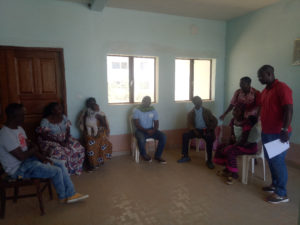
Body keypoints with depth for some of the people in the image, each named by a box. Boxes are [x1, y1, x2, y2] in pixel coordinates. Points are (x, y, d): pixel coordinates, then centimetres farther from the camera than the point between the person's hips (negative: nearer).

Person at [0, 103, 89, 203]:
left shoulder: (18, 128, 5)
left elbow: (30, 144, 8)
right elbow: (21, 156, -27)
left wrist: (42, 157, -7)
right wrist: (34, 149, -7)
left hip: (28, 159, 9)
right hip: (18, 169, -9)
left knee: (61, 164, 2)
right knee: (56, 171, -16)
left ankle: (70, 194, 9)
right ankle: (63, 197, 12)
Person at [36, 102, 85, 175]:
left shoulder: (64, 117, 2)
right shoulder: (45, 121, -14)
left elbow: (68, 130, 3)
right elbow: (44, 136, -16)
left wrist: (66, 140, -16)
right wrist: (58, 141, -23)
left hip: (64, 139, 5)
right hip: (50, 141, -5)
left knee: (78, 148, -16)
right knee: (57, 153, -34)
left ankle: (75, 169, 3)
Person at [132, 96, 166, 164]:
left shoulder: (153, 110, 5)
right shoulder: (137, 110, -6)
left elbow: (156, 123, 3)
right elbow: (137, 124, -12)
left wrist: (154, 130, -18)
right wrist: (146, 131, -23)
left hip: (151, 130, 4)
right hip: (140, 130, -4)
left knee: (163, 136, -20)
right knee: (141, 139, -37)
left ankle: (157, 156, -4)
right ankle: (144, 154, -4)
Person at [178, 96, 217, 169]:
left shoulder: (206, 111, 9)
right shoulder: (191, 113, 10)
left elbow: (215, 121, 4)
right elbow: (189, 124, 1)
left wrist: (209, 130, -14)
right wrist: (195, 131, -19)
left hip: (205, 130, -1)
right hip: (196, 130, 2)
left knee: (210, 139, -34)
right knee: (185, 135, -25)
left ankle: (209, 160, -25)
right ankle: (186, 156, -15)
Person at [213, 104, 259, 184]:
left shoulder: (246, 123, -23)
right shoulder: (233, 120, 1)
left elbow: (244, 140, -26)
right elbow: (232, 135, 9)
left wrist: (230, 147, -26)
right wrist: (229, 145, -6)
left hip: (250, 146, -9)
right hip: (238, 144, 9)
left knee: (229, 151, -29)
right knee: (220, 147, -1)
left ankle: (234, 173, -9)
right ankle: (228, 169, 11)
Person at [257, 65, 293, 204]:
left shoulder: (282, 88, -14)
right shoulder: (265, 90, 13)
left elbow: (289, 110, -20)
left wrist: (285, 130, -25)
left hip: (278, 134, -9)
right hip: (266, 132, 9)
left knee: (278, 162, -1)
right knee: (270, 160, 17)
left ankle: (281, 194, 11)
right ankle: (275, 185, 33)